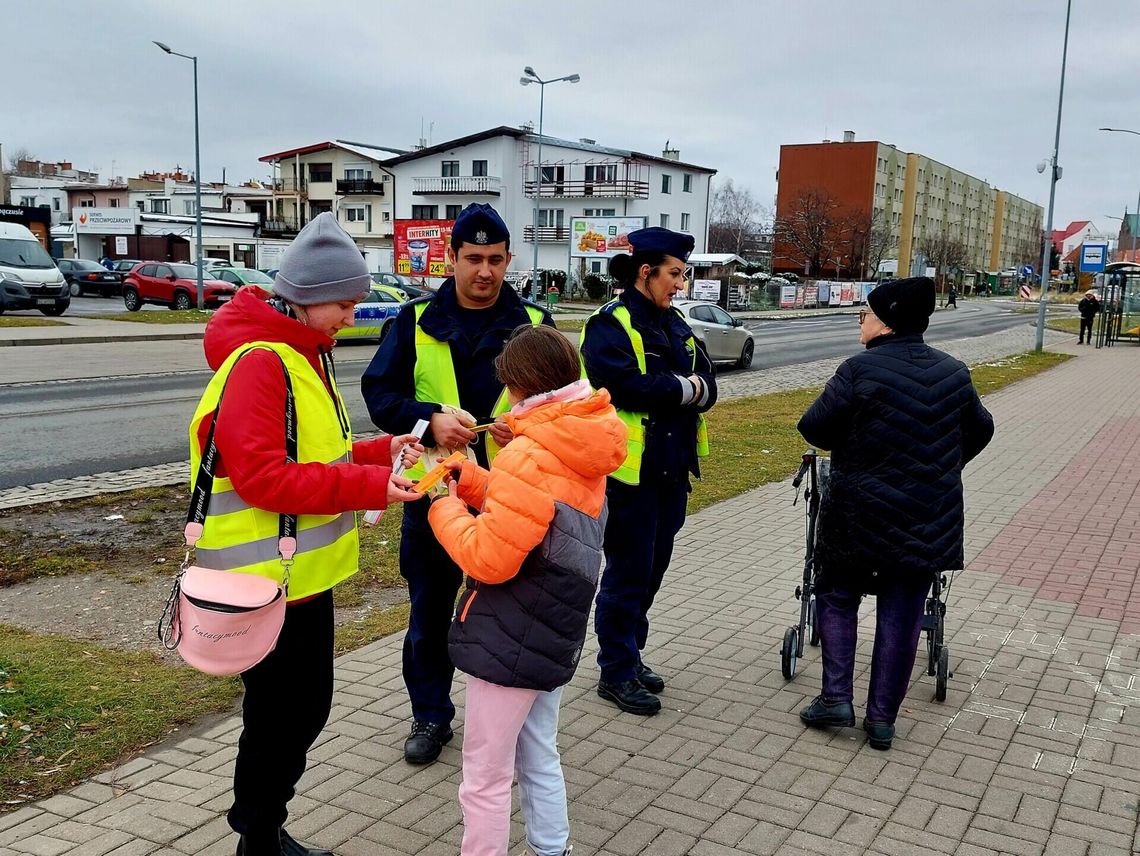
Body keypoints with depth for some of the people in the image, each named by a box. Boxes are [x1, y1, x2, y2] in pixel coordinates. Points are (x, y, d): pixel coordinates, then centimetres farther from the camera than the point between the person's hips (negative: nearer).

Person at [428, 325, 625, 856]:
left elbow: (489, 558, -24)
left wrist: (446, 509, -9)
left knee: (484, 778, 5)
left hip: (509, 642, -9)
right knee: (539, 758, 23)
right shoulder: (581, 447, 4)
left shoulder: (532, 455, -24)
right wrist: (474, 481, 4)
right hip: (553, 634, 9)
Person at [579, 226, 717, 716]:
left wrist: (693, 390, -15)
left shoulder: (675, 325, 14)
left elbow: (706, 388, 6)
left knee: (652, 569, 16)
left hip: (671, 468, 8)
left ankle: (629, 656, 30)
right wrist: (683, 388, -12)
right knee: (628, 573, 1)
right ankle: (616, 673, 14)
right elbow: (629, 385, -25)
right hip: (629, 469, -8)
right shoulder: (610, 325, -10)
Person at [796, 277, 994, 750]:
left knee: (838, 597, 15)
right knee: (901, 616, 10)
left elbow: (814, 427, -11)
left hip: (860, 514, -4)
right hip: (929, 522, 4)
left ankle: (836, 697, 9)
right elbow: (980, 431, 15)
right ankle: (883, 717, 15)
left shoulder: (860, 370, -14)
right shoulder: (953, 373, 3)